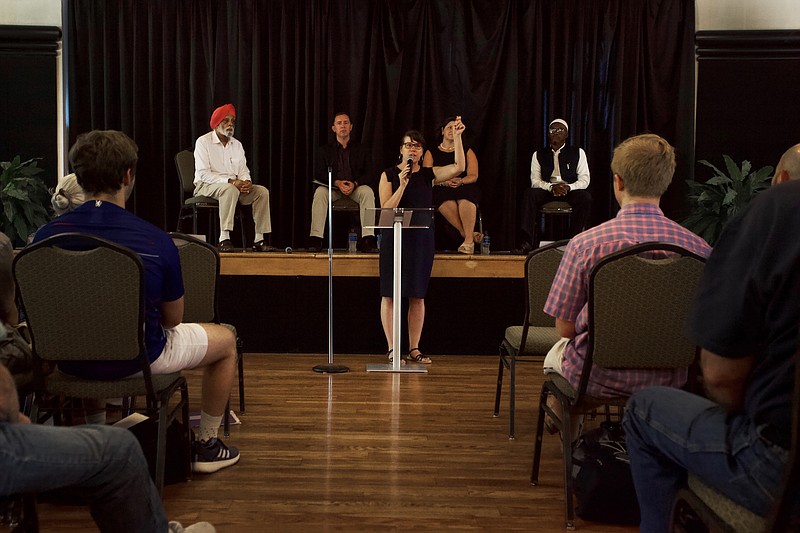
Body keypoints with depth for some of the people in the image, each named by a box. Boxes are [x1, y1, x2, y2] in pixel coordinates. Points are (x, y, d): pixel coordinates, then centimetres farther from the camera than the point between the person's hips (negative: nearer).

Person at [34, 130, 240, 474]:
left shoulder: (47, 235, -12)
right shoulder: (156, 241, -21)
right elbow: (172, 319, -8)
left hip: (68, 359, 5)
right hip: (137, 359, -4)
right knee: (226, 340, 21)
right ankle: (206, 447, 30)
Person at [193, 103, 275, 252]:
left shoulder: (237, 144, 14)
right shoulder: (203, 142, -6)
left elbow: (243, 170, 12)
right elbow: (204, 174, -16)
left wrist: (247, 181, -14)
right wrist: (230, 181, -25)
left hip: (233, 185, 6)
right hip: (205, 187, -6)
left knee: (262, 191, -15)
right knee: (230, 189, -38)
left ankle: (259, 239, -16)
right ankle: (224, 239, -42)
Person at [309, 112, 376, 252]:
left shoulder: (361, 149, 14)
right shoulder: (325, 150, 13)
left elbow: (367, 174, 4)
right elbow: (320, 174, 1)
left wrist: (354, 184, -17)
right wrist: (337, 183, -17)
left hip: (356, 188, 0)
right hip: (333, 189, 0)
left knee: (368, 192, -33)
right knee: (320, 192, -32)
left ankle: (368, 239, -39)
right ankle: (315, 238, -39)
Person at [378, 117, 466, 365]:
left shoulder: (429, 175, 6)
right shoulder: (389, 175, 1)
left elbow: (459, 168, -7)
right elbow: (386, 209, -8)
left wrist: (457, 137, -11)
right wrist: (402, 185, -17)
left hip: (422, 239, 2)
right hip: (394, 237, -2)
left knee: (417, 295, 5)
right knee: (390, 294, -2)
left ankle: (414, 348, 12)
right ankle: (392, 348, 5)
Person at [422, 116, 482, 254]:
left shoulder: (467, 152, 18)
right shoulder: (431, 153, 16)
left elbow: (473, 176, 6)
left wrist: (460, 181, -16)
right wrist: (444, 182, -16)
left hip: (465, 188, 0)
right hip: (440, 190, 0)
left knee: (465, 201, -38)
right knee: (447, 204, -38)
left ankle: (468, 240, -44)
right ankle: (470, 234, -36)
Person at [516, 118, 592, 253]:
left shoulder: (578, 152, 7)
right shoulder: (538, 155, 10)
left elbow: (584, 180, 0)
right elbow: (535, 181, 1)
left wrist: (568, 187, -20)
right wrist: (552, 187, -19)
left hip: (571, 191, -1)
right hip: (546, 191, 1)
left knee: (585, 197, -33)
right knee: (529, 194, -30)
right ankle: (527, 242, -35)